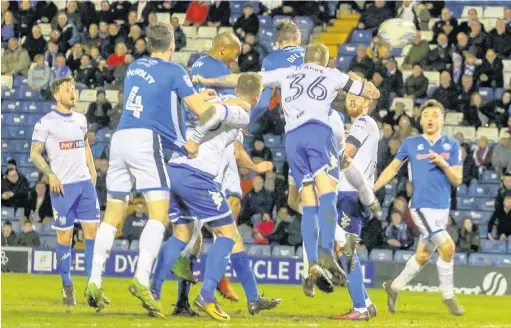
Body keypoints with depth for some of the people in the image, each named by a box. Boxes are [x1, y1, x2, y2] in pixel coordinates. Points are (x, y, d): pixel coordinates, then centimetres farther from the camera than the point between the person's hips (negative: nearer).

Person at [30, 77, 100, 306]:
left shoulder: (81, 119, 12)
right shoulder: (46, 123, -5)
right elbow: (34, 154, -4)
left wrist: (92, 171, 12)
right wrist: (51, 175, -15)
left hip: (85, 183, 5)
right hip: (63, 186, -5)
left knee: (93, 232, -2)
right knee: (64, 237, -1)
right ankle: (67, 287, 9)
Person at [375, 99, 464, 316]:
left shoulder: (452, 145, 7)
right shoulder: (411, 143, 2)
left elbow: (457, 179, 2)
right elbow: (393, 168, 12)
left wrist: (443, 164, -16)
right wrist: (370, 190, 6)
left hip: (442, 207, 4)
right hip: (422, 206, -4)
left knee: (423, 256, 12)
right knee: (447, 247, -19)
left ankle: (395, 287, 33)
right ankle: (448, 296, -3)